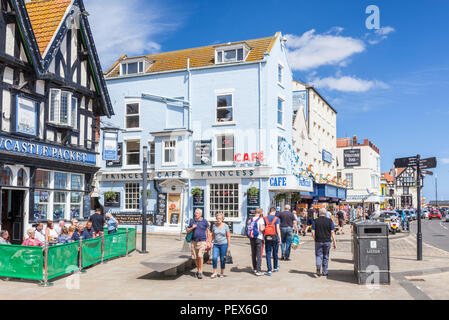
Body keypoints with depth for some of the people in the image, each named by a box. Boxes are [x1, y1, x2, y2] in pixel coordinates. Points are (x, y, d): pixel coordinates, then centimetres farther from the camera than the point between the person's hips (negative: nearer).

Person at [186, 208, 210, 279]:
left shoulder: (204, 221, 0)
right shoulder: (192, 221, 8)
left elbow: (208, 231, 6)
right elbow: (187, 231, 13)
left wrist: (207, 241, 2)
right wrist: (192, 228, -8)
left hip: (202, 242, -4)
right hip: (194, 242, 4)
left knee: (200, 256, -17)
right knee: (195, 257, 6)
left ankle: (200, 272, -10)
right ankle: (198, 270, 25)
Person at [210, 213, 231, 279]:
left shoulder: (225, 226, -3)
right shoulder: (214, 226, 5)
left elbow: (228, 236, -1)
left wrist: (229, 246, -5)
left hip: (223, 244, -2)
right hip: (216, 244, 2)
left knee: (222, 259, 2)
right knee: (214, 258, -12)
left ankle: (222, 273, 18)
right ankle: (214, 273, -2)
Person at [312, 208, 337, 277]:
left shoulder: (316, 221, -2)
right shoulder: (329, 221, -1)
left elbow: (313, 232, -5)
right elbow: (332, 232, -4)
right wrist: (334, 242, -2)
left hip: (318, 241, -1)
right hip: (327, 241, 1)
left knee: (318, 255, 6)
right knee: (325, 257, 13)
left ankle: (318, 266, -21)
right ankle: (324, 272, 19)